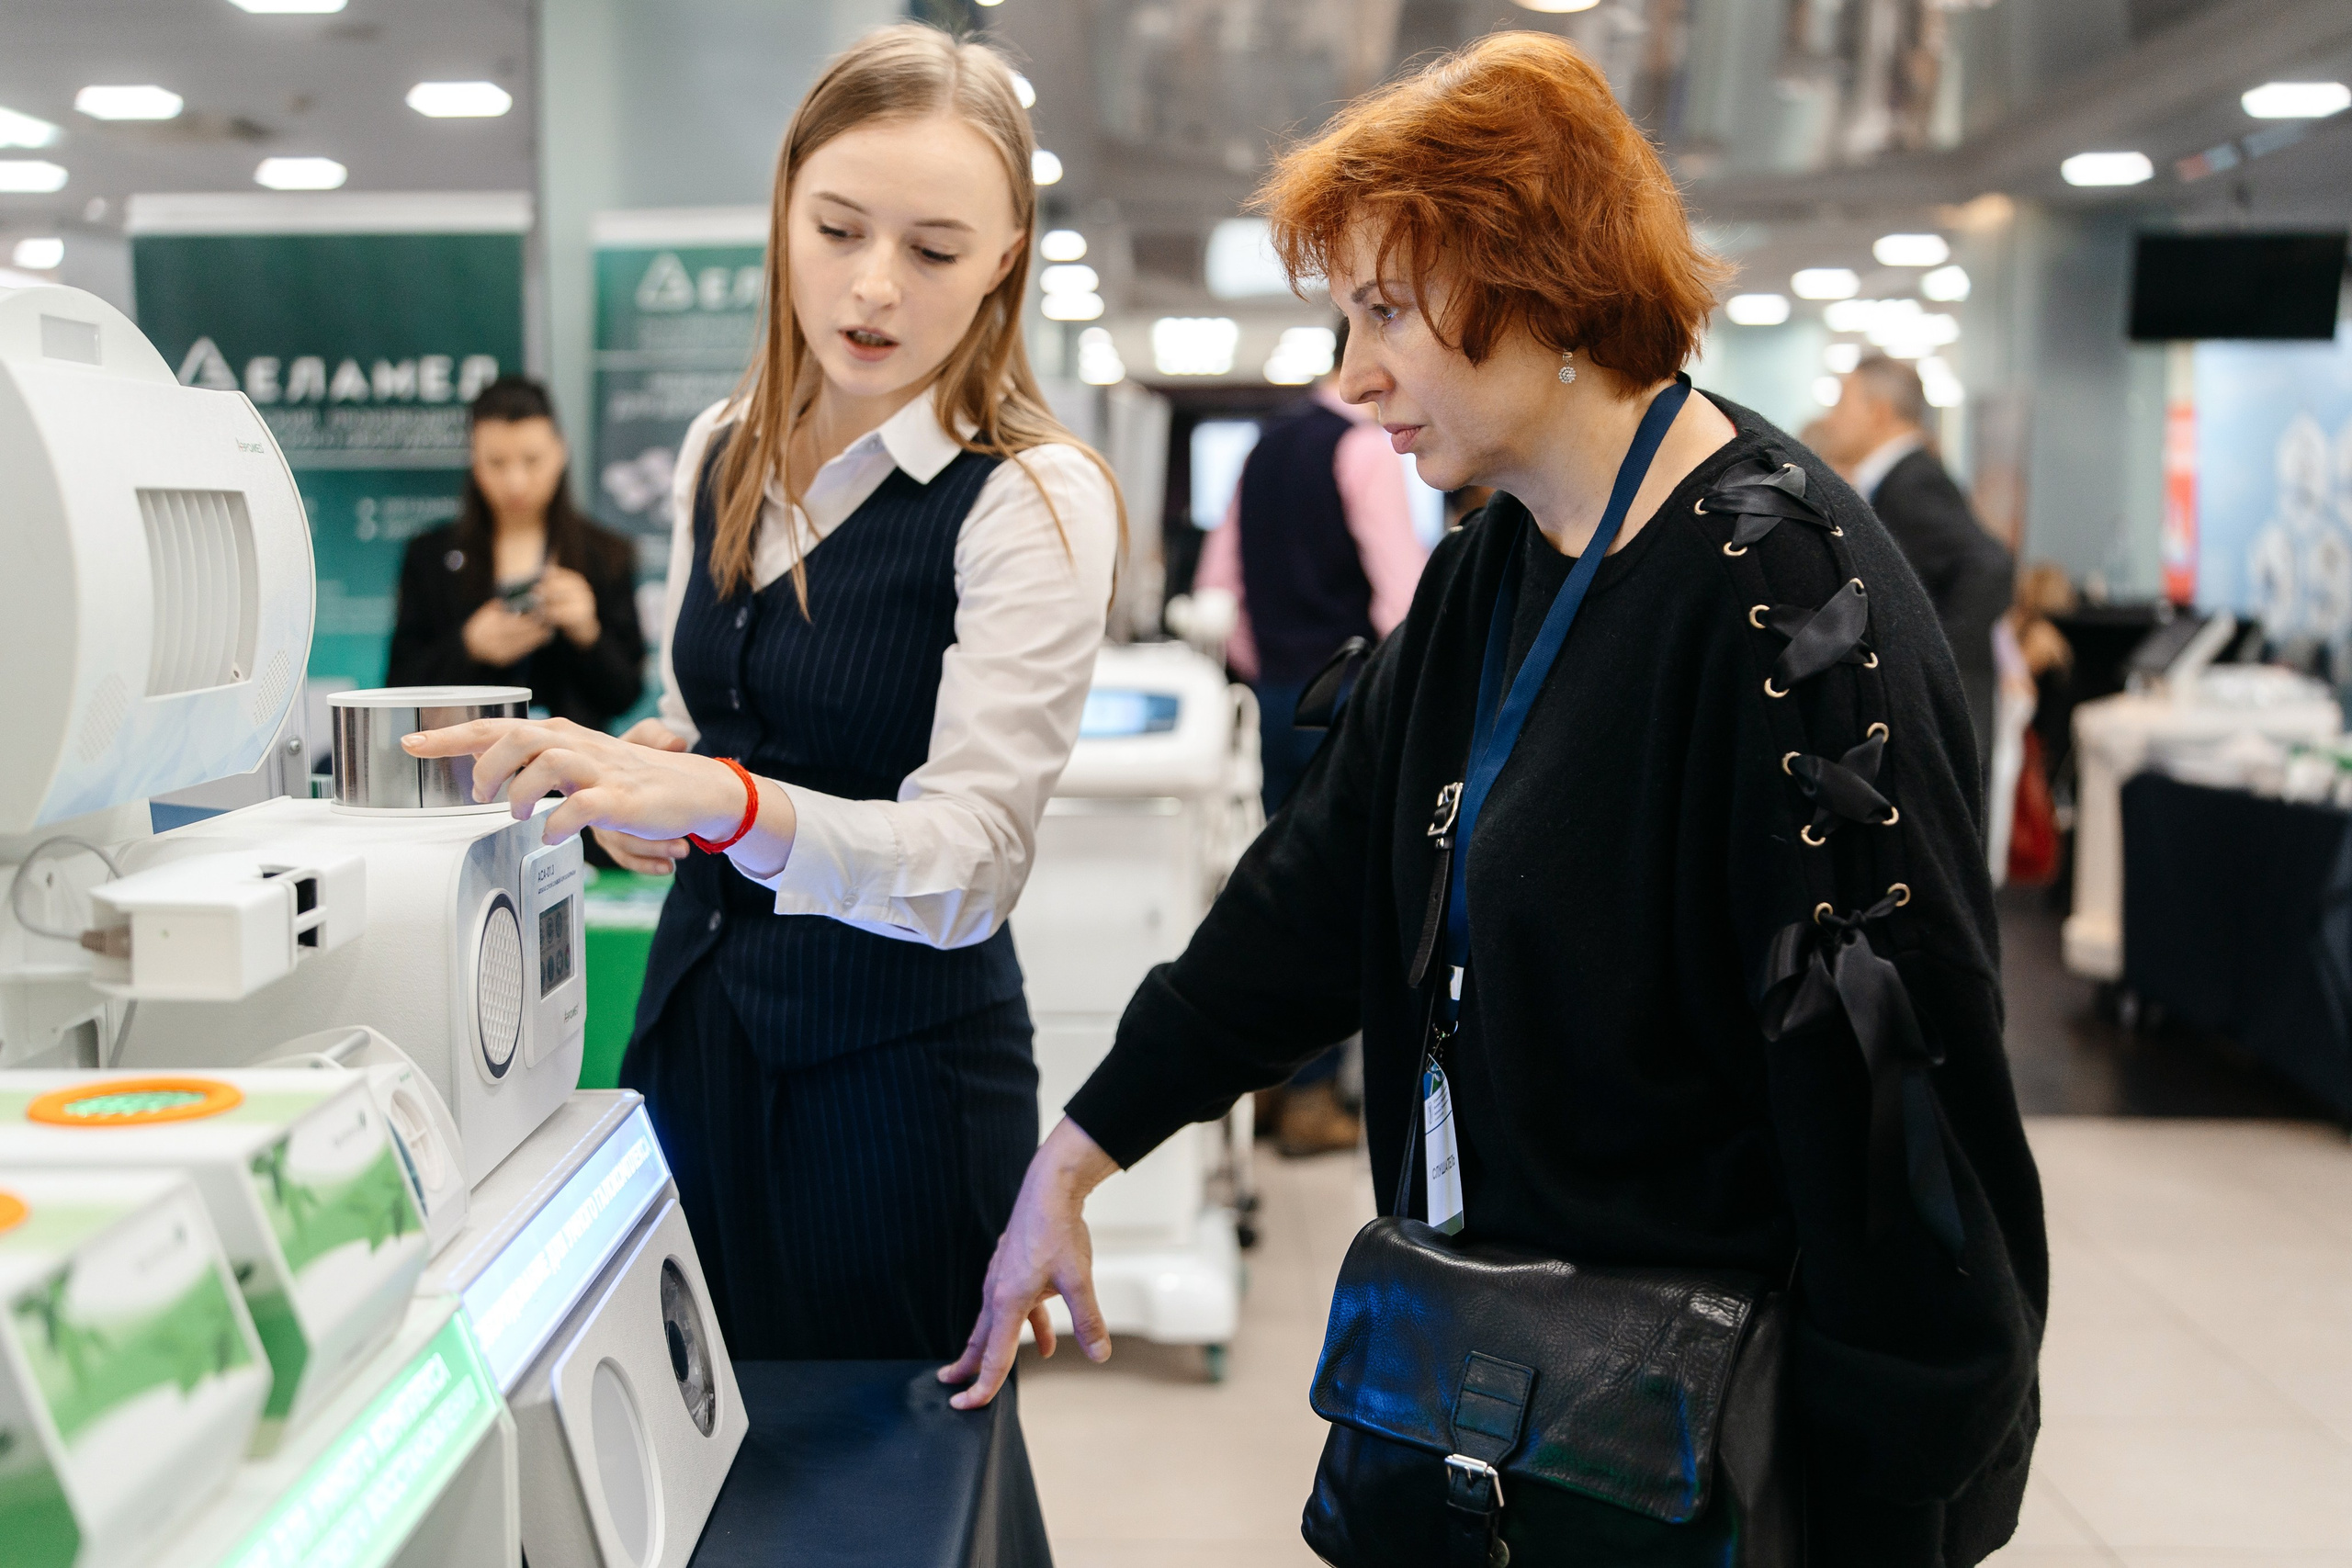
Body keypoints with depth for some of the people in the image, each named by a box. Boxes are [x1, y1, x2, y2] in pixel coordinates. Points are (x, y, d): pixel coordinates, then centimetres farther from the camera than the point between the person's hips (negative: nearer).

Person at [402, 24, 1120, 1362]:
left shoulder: (1038, 499, -14)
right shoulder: (721, 455, 6)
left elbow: (969, 862, -22)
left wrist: (723, 801, -37)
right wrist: (639, 768, -2)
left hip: (898, 1069, -5)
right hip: (694, 1026, 6)